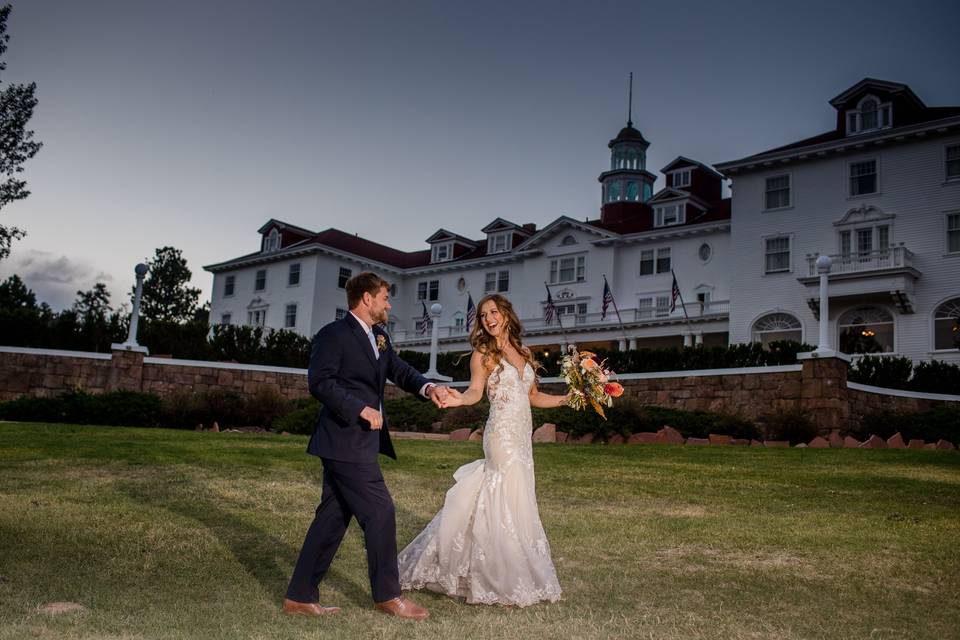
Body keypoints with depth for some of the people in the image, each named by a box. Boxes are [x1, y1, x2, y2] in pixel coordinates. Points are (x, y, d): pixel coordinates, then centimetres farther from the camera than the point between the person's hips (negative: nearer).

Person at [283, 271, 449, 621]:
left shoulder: (379, 337, 15)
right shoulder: (333, 334, -11)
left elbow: (399, 371, 13)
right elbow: (320, 381, -19)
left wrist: (428, 387, -6)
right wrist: (361, 408, -23)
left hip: (358, 442, 9)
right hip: (345, 441, -9)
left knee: (333, 517, 12)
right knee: (380, 512, -4)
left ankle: (300, 596, 21)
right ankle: (387, 595, 11)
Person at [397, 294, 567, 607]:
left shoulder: (524, 353, 16)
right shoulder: (483, 353, -2)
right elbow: (476, 389, -18)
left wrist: (569, 399, 13)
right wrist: (459, 399, -39)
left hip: (522, 436, 7)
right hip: (502, 434, -7)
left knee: (518, 503, 9)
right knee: (510, 504, -8)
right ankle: (510, 581, 3)